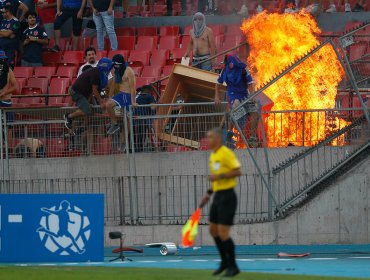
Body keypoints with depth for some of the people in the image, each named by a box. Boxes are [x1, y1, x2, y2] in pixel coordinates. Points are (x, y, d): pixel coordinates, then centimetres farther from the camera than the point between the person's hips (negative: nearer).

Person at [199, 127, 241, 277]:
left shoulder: (226, 153, -14)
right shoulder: (213, 155, 14)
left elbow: (237, 171, -21)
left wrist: (219, 176, -25)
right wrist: (209, 193, 17)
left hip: (227, 196, -9)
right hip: (217, 196, 9)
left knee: (223, 233, -9)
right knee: (213, 230, 14)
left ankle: (232, 266, 2)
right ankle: (225, 261, 28)